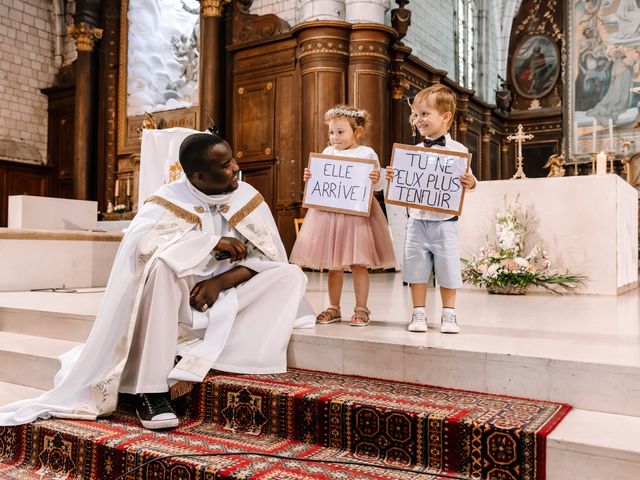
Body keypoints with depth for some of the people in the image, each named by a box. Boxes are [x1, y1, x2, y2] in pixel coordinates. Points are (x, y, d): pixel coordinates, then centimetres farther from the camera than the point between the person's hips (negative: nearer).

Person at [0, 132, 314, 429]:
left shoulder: (248, 198, 0)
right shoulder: (170, 200, -9)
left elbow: (271, 256, -4)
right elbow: (140, 242, -28)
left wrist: (221, 282, -19)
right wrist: (213, 242, -27)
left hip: (228, 296, 3)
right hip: (179, 300, -3)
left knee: (291, 275, -19)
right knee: (161, 265, -33)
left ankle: (195, 361, -28)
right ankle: (152, 388, -30)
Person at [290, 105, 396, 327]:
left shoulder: (367, 153, -2)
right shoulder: (327, 153, 11)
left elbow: (378, 185, -3)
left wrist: (376, 180, -24)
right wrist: (310, 178, -2)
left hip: (357, 213, -4)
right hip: (329, 213, 4)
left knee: (358, 264, 0)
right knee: (333, 265, 11)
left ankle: (361, 309, 12)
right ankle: (333, 308, 22)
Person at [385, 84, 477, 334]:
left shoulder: (457, 150, -3)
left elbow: (467, 180, -2)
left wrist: (470, 183, -24)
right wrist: (392, 177, -6)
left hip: (444, 220, -3)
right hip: (417, 219, 3)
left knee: (447, 268, 4)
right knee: (416, 267, 6)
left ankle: (448, 315, 18)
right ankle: (418, 314, 17)